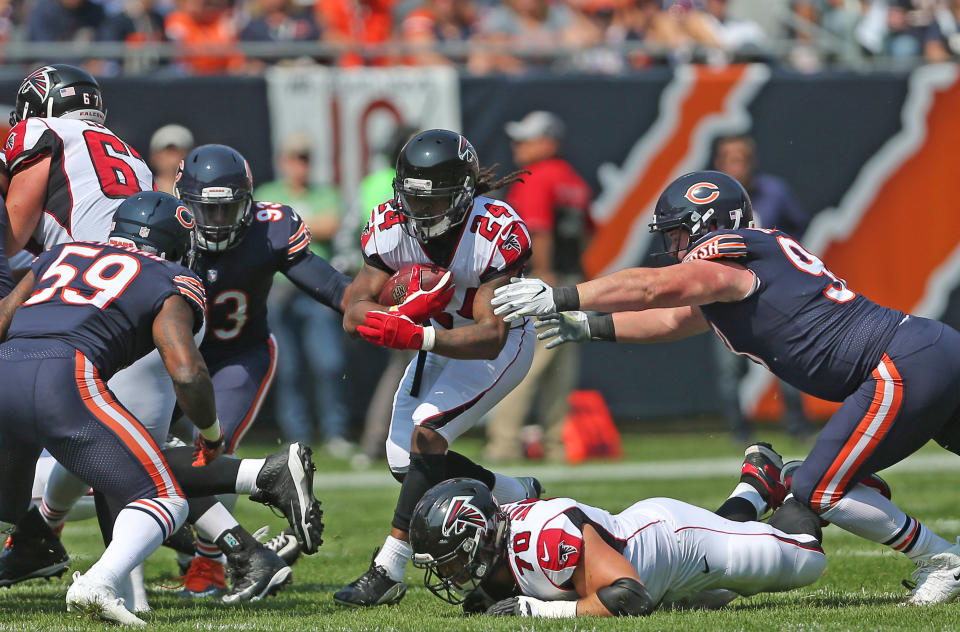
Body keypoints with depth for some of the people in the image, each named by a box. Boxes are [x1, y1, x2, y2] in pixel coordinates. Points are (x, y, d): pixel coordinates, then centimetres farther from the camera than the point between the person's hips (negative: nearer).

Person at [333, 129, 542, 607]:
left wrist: (415, 337, -51)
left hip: (500, 344, -6)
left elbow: (490, 336, -37)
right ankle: (519, 498, 25)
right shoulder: (391, 227, -19)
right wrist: (406, 310, -39)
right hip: (441, 340, 6)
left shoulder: (497, 232, -32)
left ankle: (389, 572, -19)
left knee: (427, 433, -23)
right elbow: (353, 315, -18)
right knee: (404, 460, 4)